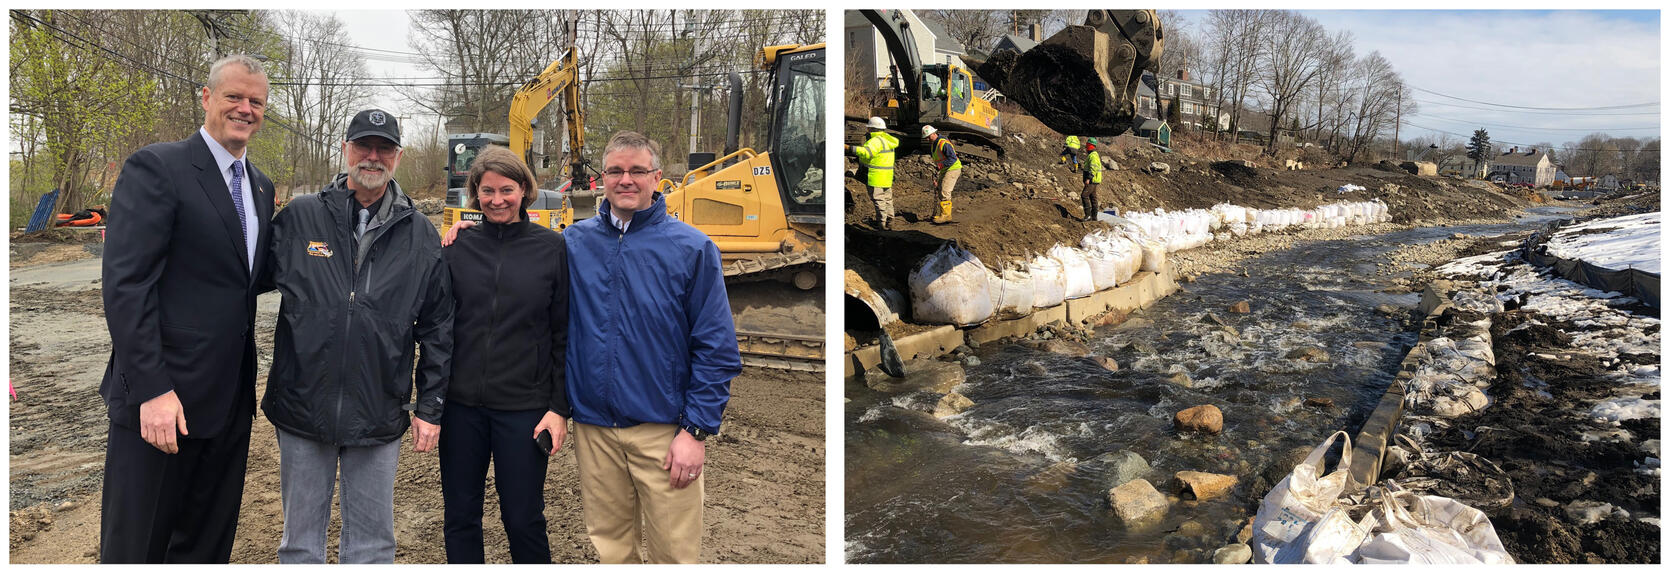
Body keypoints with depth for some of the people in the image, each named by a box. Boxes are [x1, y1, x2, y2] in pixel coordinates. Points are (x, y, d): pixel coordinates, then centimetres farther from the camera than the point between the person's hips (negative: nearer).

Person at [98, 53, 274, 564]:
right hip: (161, 399, -7)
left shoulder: (261, 187, 14)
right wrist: (152, 390, -21)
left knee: (208, 542, 17)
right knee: (135, 546, 5)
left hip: (230, 401, 7)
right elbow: (126, 284, -16)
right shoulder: (155, 168, -9)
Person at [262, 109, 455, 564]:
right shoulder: (298, 218, 1)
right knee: (301, 540, 13)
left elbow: (437, 328, 6)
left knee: (372, 542, 12)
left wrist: (430, 406, 4)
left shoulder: (420, 235, 4)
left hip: (378, 418, 0)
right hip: (302, 407, 0)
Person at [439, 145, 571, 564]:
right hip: (461, 404, 2)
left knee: (523, 518, 6)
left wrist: (561, 407, -5)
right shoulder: (457, 247, 3)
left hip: (523, 407, -2)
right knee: (460, 517, 12)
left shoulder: (551, 248, -2)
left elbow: (564, 333, -1)